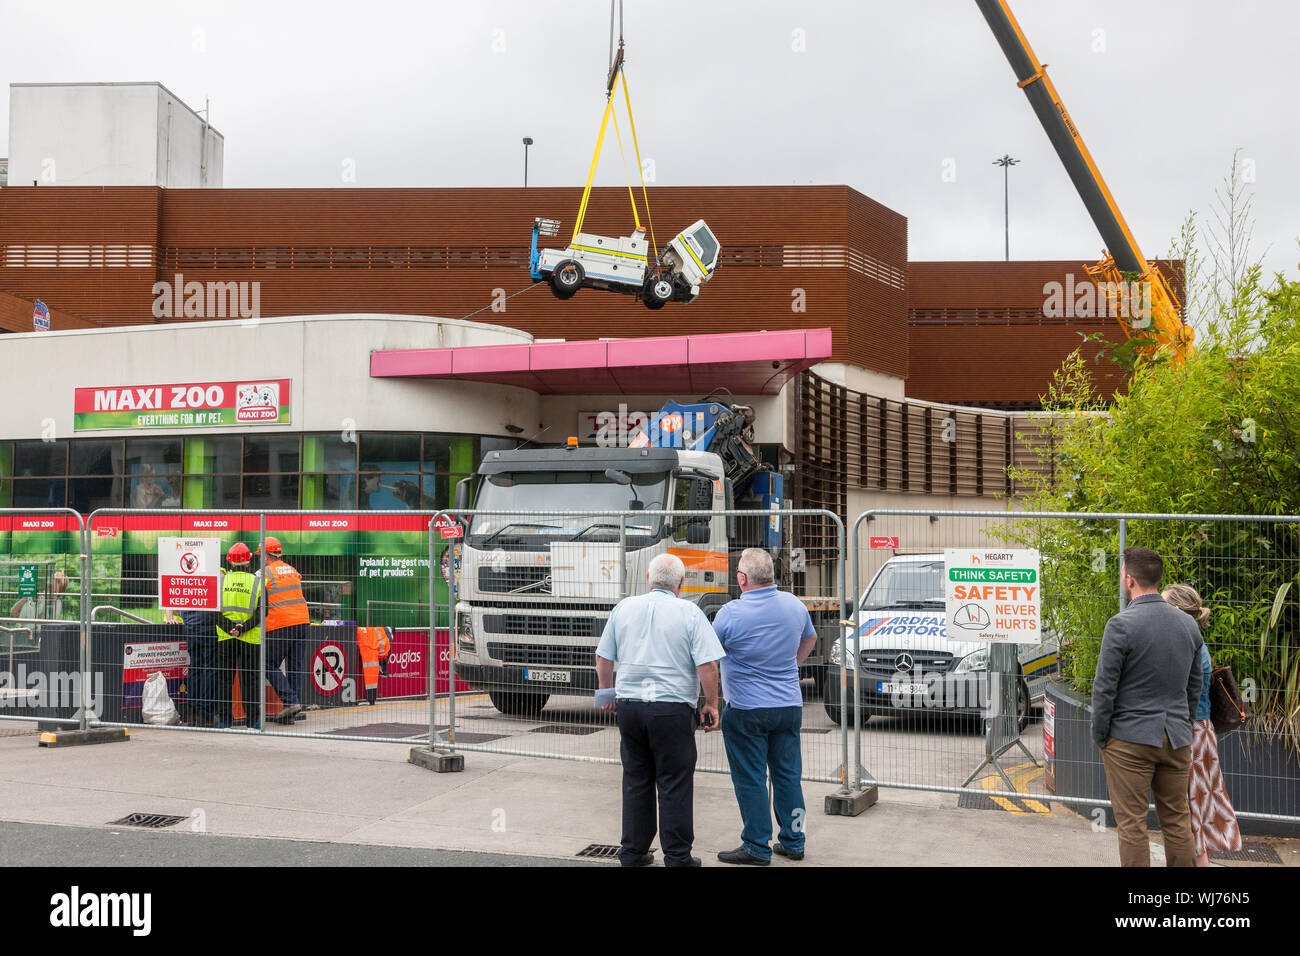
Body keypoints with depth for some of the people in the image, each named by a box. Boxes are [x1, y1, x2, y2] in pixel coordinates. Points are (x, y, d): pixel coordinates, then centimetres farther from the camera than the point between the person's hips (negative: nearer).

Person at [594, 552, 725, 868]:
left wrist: (608, 694, 26)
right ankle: (677, 857, 7)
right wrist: (711, 704, 1)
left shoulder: (623, 608, 7)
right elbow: (707, 665, -11)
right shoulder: (689, 613, -5)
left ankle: (633, 853, 20)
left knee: (635, 781, 13)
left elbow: (603, 658, 12)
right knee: (674, 786, 3)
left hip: (629, 706, 4)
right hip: (672, 708, -4)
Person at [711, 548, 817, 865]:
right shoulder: (794, 605, 2)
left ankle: (757, 848, 8)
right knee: (788, 776, 13)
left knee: (750, 779, 3)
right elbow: (809, 639, 21)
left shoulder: (731, 613, -16)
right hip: (790, 705, 5)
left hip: (747, 710, -5)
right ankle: (793, 842, 20)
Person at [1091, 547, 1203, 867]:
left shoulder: (1121, 625, -14)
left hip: (1131, 738, -6)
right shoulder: (1188, 624, 5)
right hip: (1177, 741, 6)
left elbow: (1105, 688, -12)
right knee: (1177, 822, 13)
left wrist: (1100, 736, -1)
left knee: (1132, 825, 1)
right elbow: (1194, 686, 13)